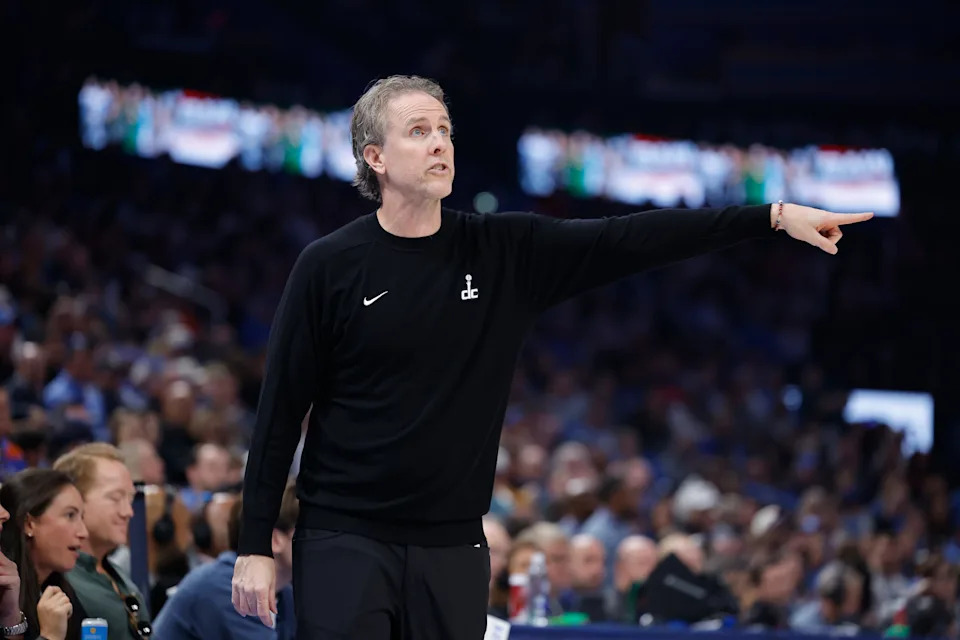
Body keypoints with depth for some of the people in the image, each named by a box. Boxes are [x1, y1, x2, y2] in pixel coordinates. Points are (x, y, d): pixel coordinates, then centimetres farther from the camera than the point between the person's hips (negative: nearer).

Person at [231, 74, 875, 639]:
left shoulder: (505, 252, 3)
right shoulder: (329, 267, -5)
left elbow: (631, 240, -2)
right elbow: (280, 412, -2)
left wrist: (774, 216, -9)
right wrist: (255, 545, -5)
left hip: (453, 546, 3)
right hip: (345, 543, -3)